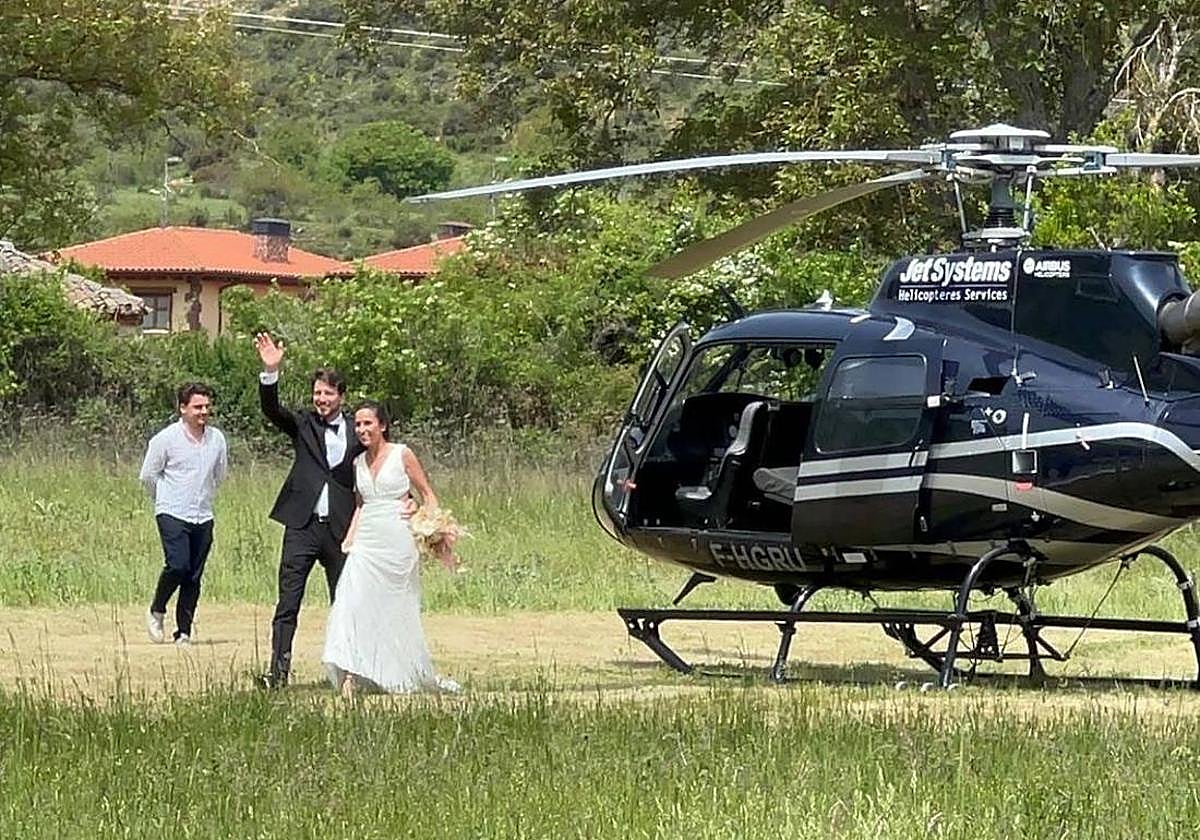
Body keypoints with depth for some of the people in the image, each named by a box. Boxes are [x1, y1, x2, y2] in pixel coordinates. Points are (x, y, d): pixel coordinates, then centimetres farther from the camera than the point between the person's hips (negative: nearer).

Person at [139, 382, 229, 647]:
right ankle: (157, 612, 4)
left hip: (203, 516, 4)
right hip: (173, 515, -4)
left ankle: (184, 632, 8)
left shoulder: (217, 439, 6)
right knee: (178, 565, -20)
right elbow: (148, 475, 2)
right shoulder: (166, 439, -7)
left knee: (194, 577, 2)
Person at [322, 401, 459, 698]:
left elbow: (428, 495, 3)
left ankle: (421, 676, 23)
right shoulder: (358, 463, 12)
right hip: (366, 542, 4)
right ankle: (348, 675, -19)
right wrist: (348, 541, 10)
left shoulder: (402, 455, -2)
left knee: (397, 610, 4)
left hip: (397, 540, -4)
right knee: (353, 603, -14)